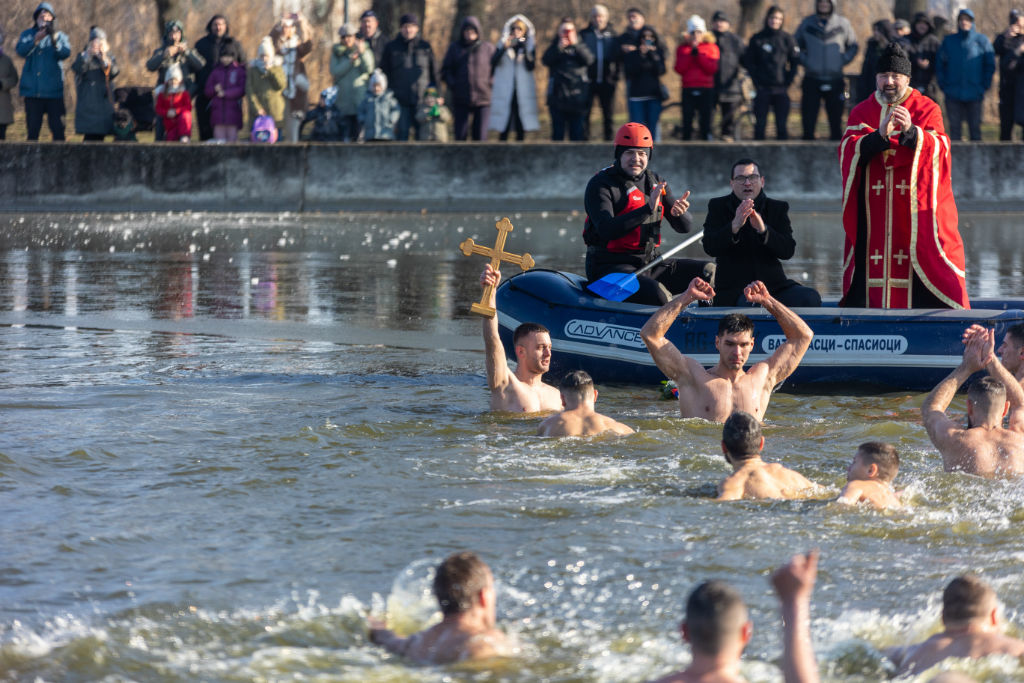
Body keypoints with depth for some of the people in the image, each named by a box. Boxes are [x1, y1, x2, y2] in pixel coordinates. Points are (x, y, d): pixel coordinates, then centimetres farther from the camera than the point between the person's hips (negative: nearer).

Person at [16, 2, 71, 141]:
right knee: (32, 129, 3)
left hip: (53, 91, -1)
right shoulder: (27, 34, 12)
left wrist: (54, 40, -29)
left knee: (57, 127, -5)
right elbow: (21, 51, -8)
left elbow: (66, 53, -10)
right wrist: (36, 40, -24)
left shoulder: (60, 36, 10)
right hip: (33, 91, 1)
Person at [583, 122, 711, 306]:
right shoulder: (600, 185, -10)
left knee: (708, 272, -2)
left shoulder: (655, 182, 11)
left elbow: (685, 227, 9)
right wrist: (647, 209, -32)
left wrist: (679, 213, -16)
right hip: (609, 268, -7)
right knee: (657, 294, -35)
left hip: (648, 263, 7)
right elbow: (607, 230, -26)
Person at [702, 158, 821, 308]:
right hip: (734, 289, -3)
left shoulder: (778, 208, 11)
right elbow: (710, 248, -9)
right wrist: (735, 225, -27)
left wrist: (763, 229, -23)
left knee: (811, 298, -24)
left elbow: (788, 251, -4)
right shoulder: (718, 206, 7)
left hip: (773, 285, 3)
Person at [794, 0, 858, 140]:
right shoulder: (807, 23, 6)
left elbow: (853, 46, 15)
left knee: (836, 119, 3)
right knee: (808, 119, -3)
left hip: (835, 80, 0)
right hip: (811, 80, 0)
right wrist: (804, 60, -1)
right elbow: (795, 45, 15)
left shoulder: (843, 23, 5)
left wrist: (843, 60, -1)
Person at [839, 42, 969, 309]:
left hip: (914, 204, -2)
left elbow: (939, 149, -11)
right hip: (875, 211, 2)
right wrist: (880, 134, -23)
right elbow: (848, 150, -6)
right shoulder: (861, 112, 11)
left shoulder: (927, 110, 5)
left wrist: (910, 131, -30)